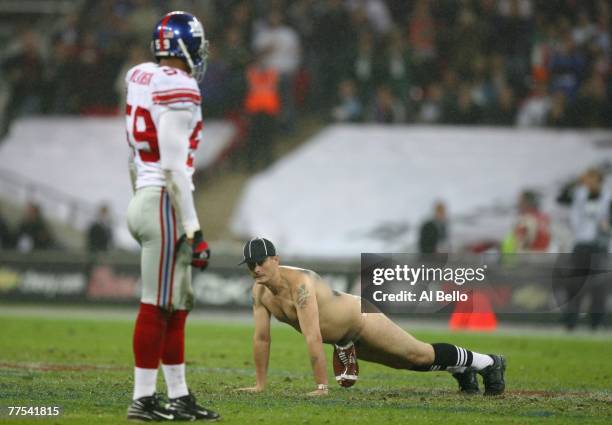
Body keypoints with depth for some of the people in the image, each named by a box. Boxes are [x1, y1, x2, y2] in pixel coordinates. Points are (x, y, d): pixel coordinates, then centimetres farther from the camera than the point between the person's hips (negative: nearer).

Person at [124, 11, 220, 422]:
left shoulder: (140, 79, 12)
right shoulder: (178, 91, -16)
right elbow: (174, 167, -18)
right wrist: (192, 229, -16)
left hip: (144, 199, 9)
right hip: (166, 203, -9)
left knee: (178, 305, 13)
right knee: (158, 306, -3)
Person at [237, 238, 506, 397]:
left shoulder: (299, 284, -36)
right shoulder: (260, 291, -12)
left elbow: (312, 338, -40)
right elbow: (261, 338, -4)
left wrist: (321, 387, -40)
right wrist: (260, 384, -5)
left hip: (360, 318, -8)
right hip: (343, 338, 8)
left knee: (420, 354, 0)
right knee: (405, 362, 22)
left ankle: (488, 363, 20)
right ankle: (461, 371, 44)